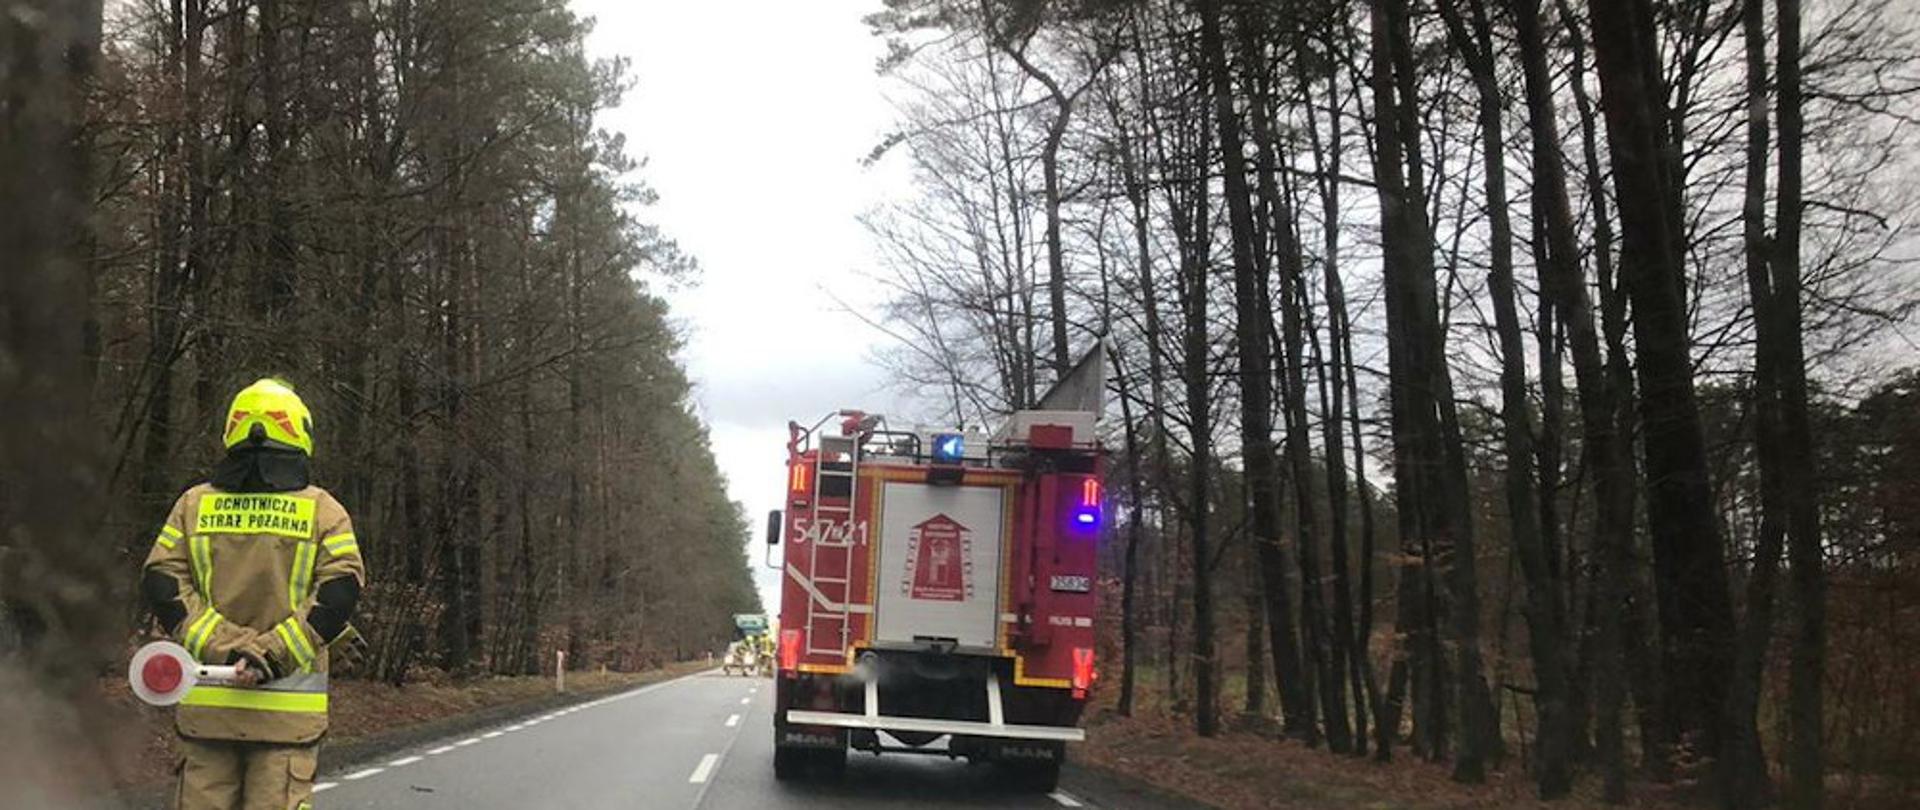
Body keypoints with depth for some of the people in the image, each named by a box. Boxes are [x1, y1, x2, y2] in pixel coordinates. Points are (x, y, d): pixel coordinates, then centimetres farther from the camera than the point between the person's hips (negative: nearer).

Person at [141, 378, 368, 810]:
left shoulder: (194, 504, 7)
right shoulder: (322, 511, 0)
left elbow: (161, 584, -3)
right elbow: (340, 590, -13)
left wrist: (227, 648, -11)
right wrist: (273, 654, -16)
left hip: (206, 705, 2)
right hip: (287, 709, -2)